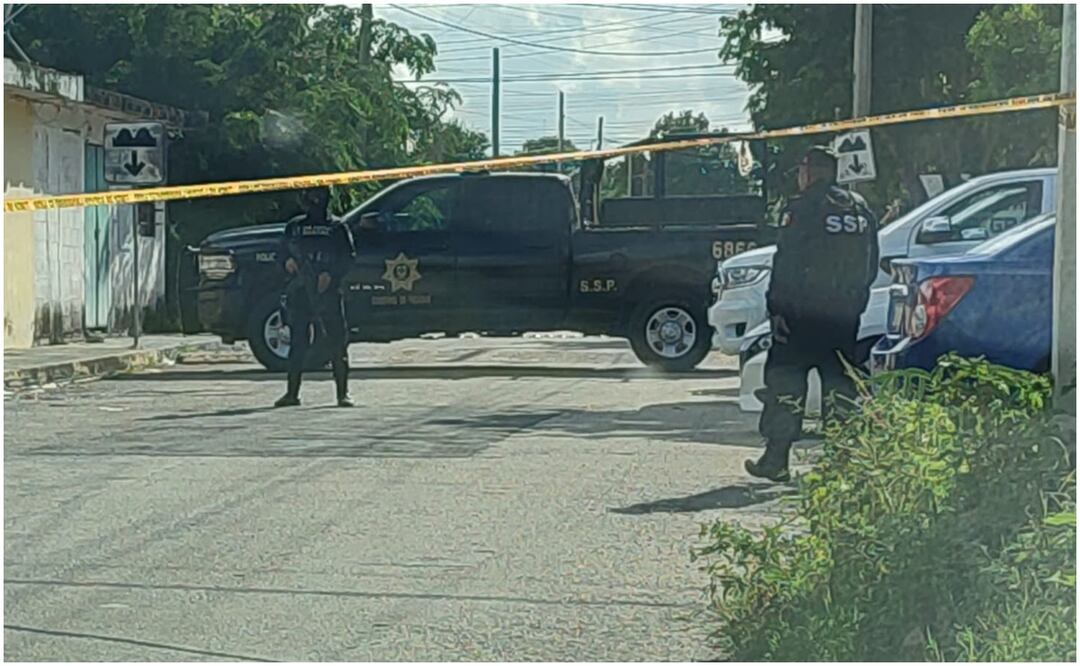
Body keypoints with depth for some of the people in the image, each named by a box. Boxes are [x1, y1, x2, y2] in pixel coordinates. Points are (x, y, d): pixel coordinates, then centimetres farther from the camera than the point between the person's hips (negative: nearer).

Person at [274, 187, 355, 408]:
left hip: (328, 292, -3)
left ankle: (343, 392, -1)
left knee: (337, 343, -5)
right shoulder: (294, 226, 16)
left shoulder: (337, 227, 6)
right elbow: (282, 252, 19)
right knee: (297, 342, 2)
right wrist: (287, 261, -3)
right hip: (299, 291, 3)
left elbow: (347, 258, 0)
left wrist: (331, 274, -15)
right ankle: (292, 393, 7)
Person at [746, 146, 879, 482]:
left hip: (804, 315, -6)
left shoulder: (802, 208, -7)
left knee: (785, 379, 0)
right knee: (840, 384, 11)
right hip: (845, 316, 6)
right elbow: (871, 267, 16)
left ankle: (776, 460, -2)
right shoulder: (860, 209, 13)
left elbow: (786, 264, -12)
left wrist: (776, 309, -11)